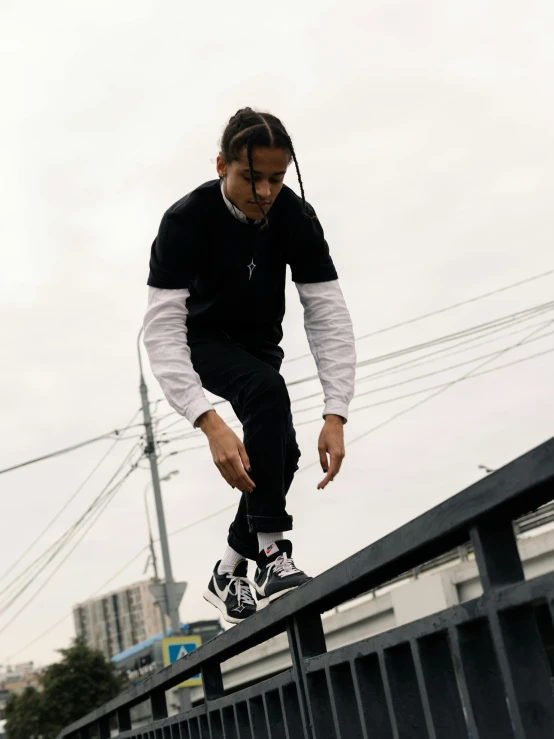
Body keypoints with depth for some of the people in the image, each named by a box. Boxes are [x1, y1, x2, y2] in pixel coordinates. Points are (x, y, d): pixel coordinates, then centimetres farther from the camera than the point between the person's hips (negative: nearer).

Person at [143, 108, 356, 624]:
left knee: (280, 453, -7)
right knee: (268, 391, -32)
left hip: (259, 344, 5)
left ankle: (229, 574, 13)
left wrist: (335, 415, -35)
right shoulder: (186, 220, -32)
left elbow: (328, 315, -24)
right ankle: (271, 555, -32)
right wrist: (210, 423, -50)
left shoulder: (297, 218, -21)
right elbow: (162, 328, -38)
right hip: (203, 340, -4)